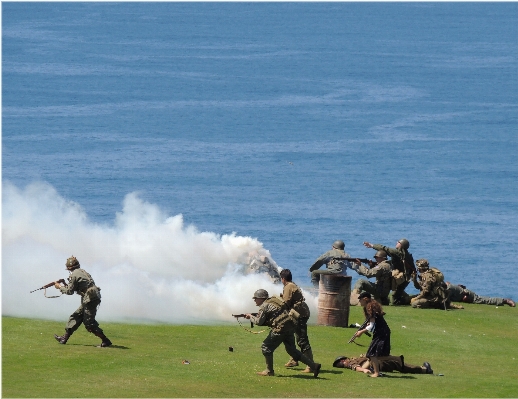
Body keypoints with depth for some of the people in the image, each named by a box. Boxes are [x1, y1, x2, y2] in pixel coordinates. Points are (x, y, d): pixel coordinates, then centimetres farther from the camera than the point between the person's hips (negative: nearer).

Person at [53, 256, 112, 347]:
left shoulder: (74, 275, -8)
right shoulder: (82, 271, 19)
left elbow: (69, 291, -4)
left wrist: (60, 287, 12)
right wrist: (65, 286, 27)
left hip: (90, 299, -10)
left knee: (89, 324, -8)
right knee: (76, 317, 16)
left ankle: (105, 341, -11)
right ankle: (64, 338, 21)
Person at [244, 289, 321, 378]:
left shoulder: (264, 306, -5)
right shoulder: (273, 301, 22)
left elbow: (259, 321, -9)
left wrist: (250, 317, 9)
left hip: (281, 329, -9)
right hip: (290, 327, 9)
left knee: (266, 347, 5)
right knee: (292, 350, 16)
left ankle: (269, 371, 10)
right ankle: (313, 365, 11)